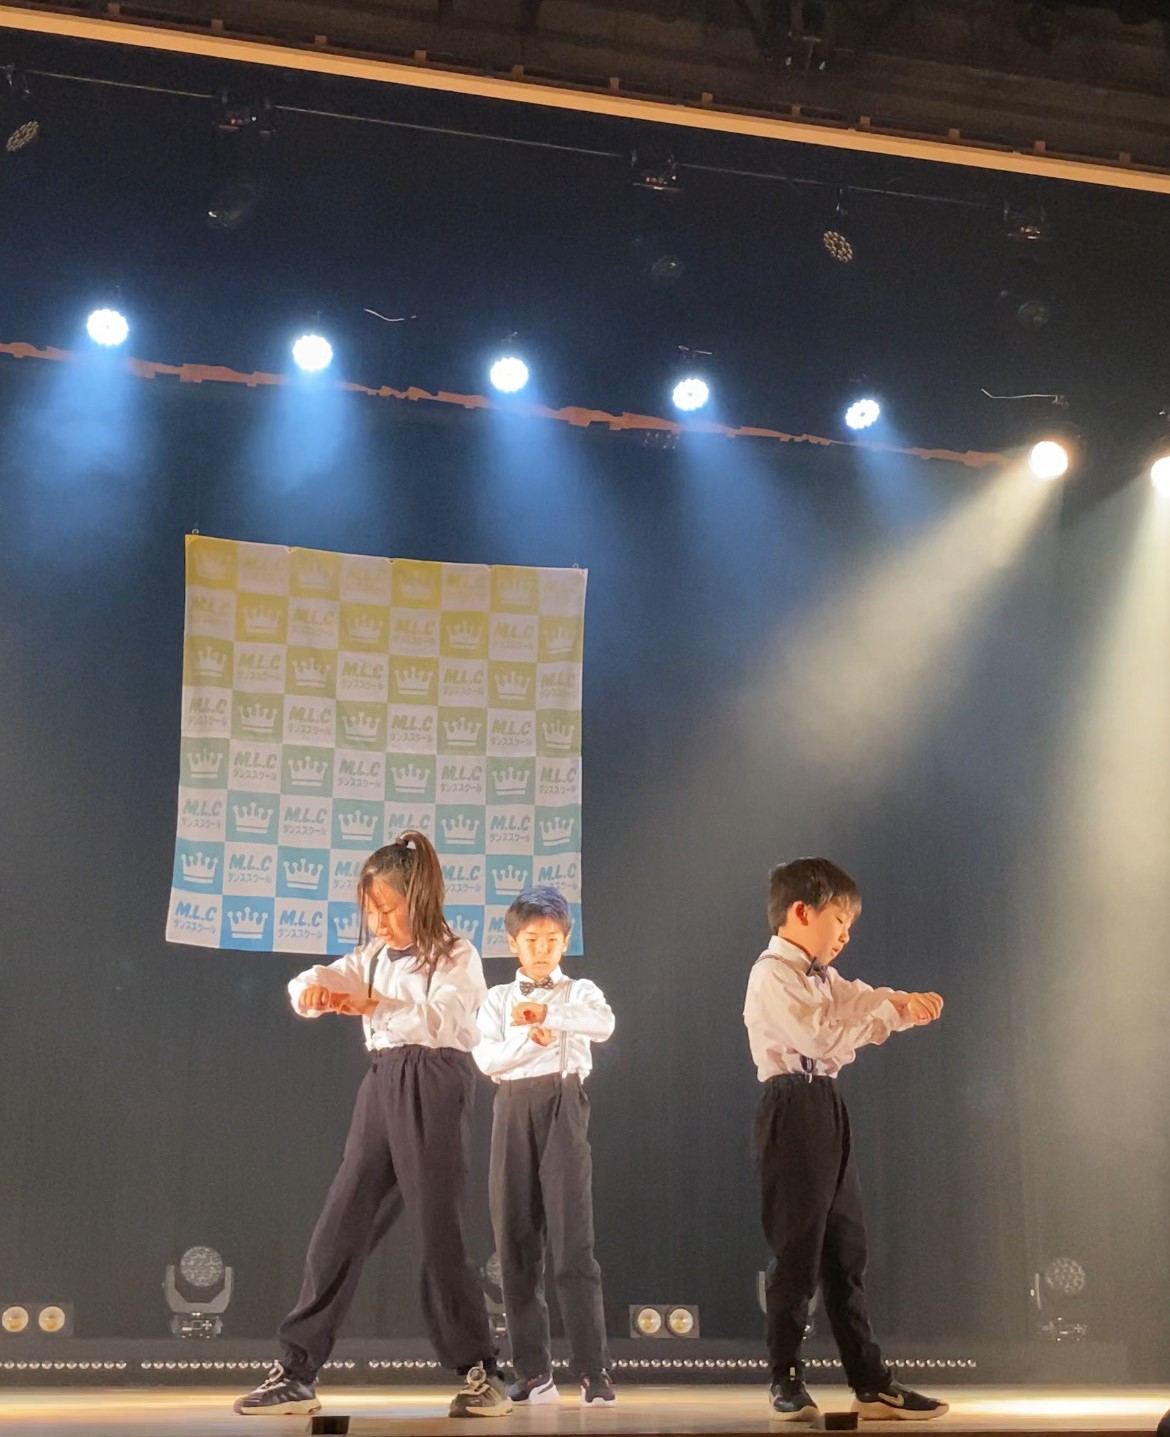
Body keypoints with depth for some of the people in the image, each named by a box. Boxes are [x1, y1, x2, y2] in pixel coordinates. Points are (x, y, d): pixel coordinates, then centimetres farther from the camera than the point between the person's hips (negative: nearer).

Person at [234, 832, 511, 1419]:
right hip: (381, 1086, 6)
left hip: (434, 1086, -6)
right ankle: (296, 1371, 6)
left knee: (438, 1232, -4)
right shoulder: (373, 956, 15)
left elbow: (442, 1017, -22)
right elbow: (326, 978, 2)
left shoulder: (456, 956, -5)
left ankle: (481, 1373, 7)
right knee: (340, 1228, 2)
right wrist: (311, 987, -22)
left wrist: (375, 1005, -35)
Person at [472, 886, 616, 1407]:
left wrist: (545, 1014, -20)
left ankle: (594, 1371, -8)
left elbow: (603, 1023, -13)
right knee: (516, 1241, 2)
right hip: (513, 1111, 3)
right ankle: (533, 1372, 9)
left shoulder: (580, 992, 10)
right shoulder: (498, 999, 14)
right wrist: (534, 1037, -16)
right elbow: (486, 1057, -1)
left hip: (563, 1106, -3)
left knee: (572, 1241, -10)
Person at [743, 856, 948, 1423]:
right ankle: (786, 1382, 6)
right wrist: (890, 1015, -15)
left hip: (827, 1109, 10)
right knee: (796, 1251, -4)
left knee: (846, 1250, 11)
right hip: (793, 1110, -10)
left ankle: (870, 1381, 16)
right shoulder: (772, 976, -12)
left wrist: (905, 1001, -8)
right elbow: (821, 1037, -22)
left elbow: (861, 998, 14)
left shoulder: (821, 977, 19)